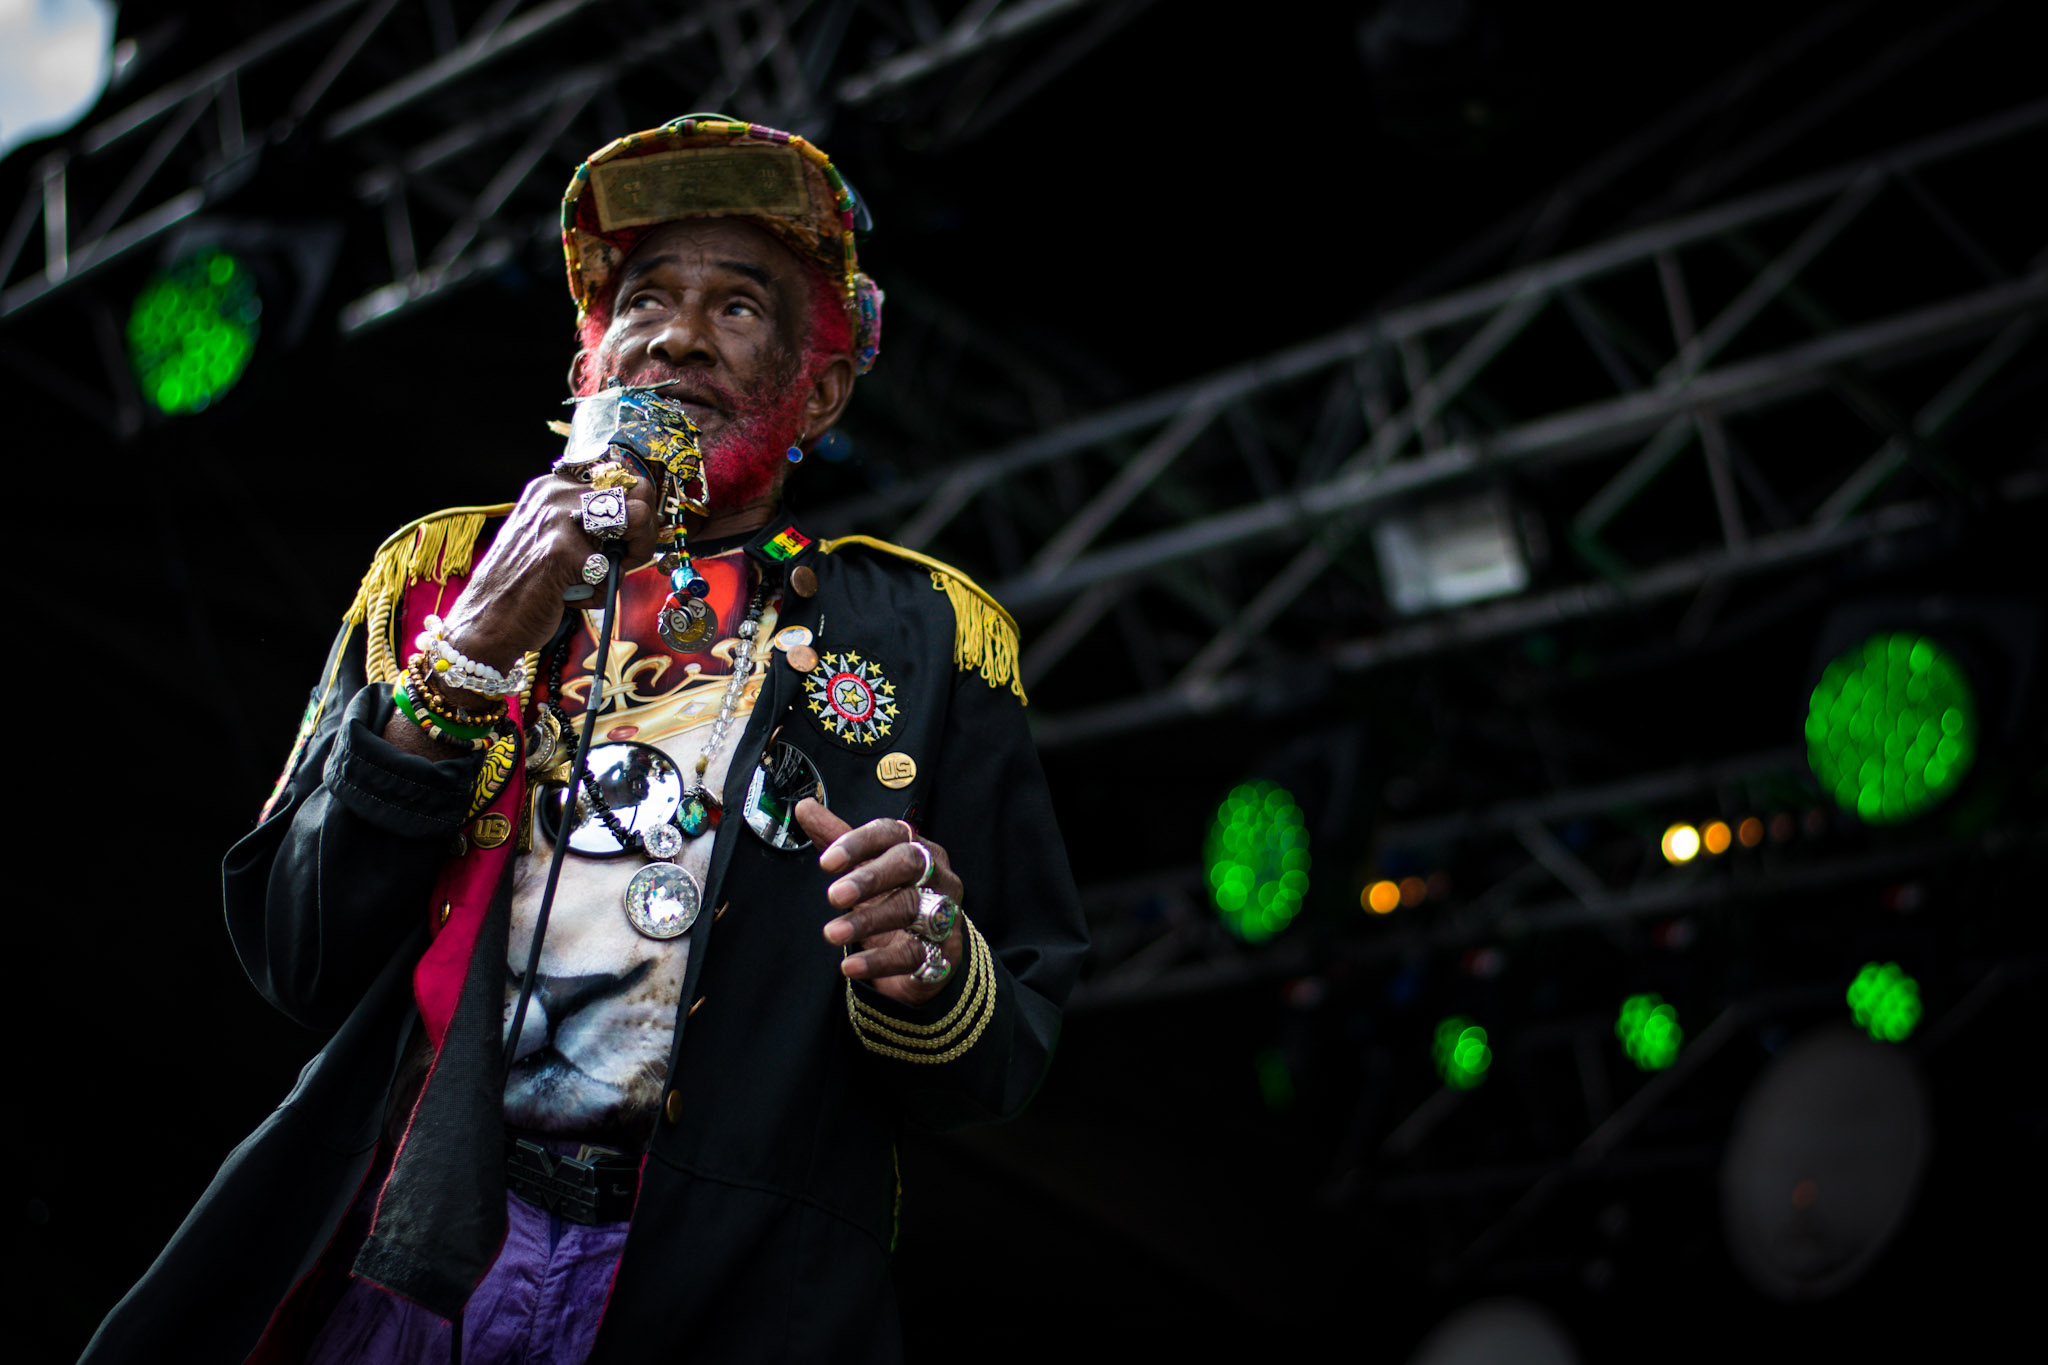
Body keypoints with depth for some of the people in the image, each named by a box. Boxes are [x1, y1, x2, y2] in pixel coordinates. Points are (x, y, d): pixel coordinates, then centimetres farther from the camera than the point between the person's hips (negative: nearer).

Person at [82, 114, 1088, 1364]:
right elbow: (297, 960, -2)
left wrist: (927, 972, -22)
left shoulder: (925, 640, 2)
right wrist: (468, 654, -12)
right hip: (404, 1264, 1)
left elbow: (1004, 1062, 1)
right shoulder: (440, 575, 7)